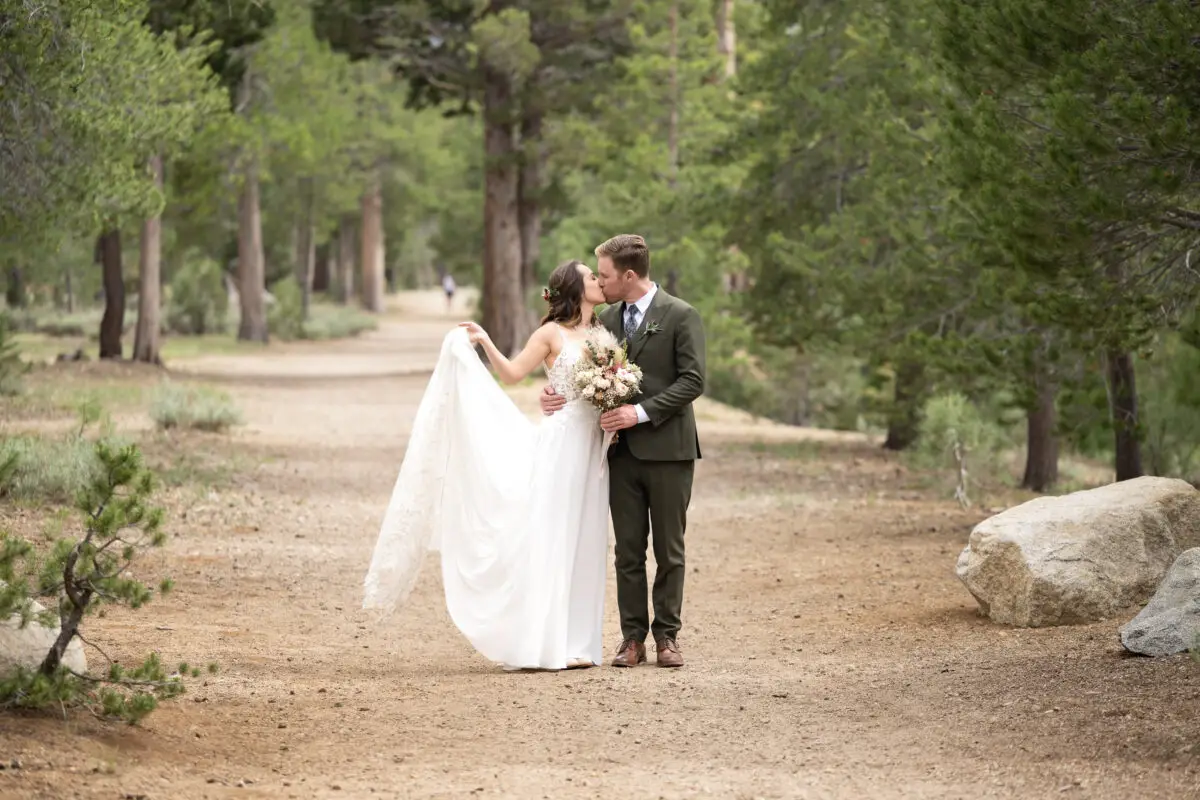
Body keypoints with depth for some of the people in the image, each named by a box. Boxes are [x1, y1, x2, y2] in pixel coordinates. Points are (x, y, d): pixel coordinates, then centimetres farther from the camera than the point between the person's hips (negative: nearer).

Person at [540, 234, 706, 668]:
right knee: (628, 550, 6)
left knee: (669, 549, 4)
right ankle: (632, 636, 10)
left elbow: (692, 380, -12)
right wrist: (557, 391, -7)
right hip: (622, 451, 5)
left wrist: (642, 412, -18)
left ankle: (667, 635, 11)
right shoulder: (607, 319, 11)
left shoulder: (681, 316, -6)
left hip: (667, 448, -5)